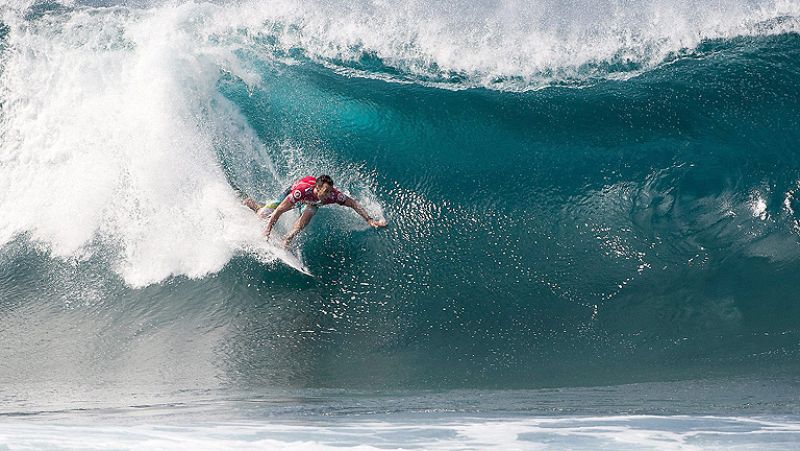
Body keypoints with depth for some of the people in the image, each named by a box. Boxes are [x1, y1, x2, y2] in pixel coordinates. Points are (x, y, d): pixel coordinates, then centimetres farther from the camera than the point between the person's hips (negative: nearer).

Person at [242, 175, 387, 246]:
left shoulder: (333, 195, -38)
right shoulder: (302, 190, -47)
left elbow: (353, 203, -23)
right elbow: (279, 211, -43)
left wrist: (369, 219, -27)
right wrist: (266, 233, -43)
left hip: (311, 203, 2)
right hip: (292, 192, -2)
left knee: (308, 214, -33)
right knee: (263, 214, -2)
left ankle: (286, 241, -19)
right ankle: (250, 202, 33)